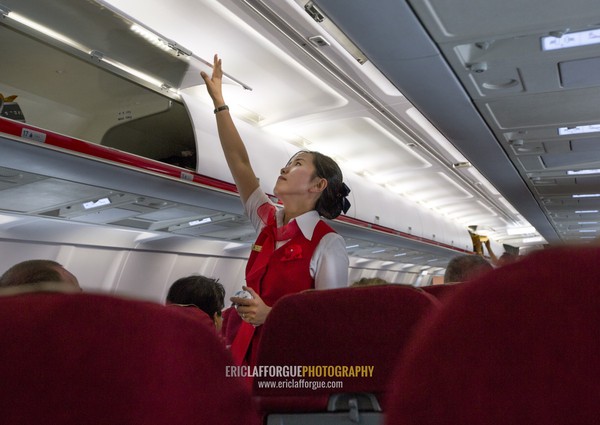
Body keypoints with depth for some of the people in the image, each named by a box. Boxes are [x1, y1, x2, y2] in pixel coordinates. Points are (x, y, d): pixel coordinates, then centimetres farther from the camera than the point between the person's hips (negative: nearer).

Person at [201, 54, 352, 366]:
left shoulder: (328, 244, -12)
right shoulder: (268, 223, 5)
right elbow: (239, 162, 6)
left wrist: (271, 315, -26)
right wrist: (218, 101, 8)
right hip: (248, 352, 5)